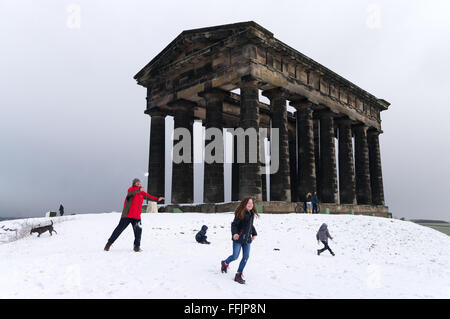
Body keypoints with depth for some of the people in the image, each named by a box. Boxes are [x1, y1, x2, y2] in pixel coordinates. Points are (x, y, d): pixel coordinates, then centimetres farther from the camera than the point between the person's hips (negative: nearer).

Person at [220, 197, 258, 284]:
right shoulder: (240, 213, -15)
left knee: (246, 257, 3)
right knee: (235, 256, 1)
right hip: (238, 239, -7)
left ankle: (238, 275, 15)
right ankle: (225, 263, 34)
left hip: (247, 239, 7)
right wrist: (234, 233, -31)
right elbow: (234, 224, -16)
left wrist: (254, 234, 19)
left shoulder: (252, 214, 8)